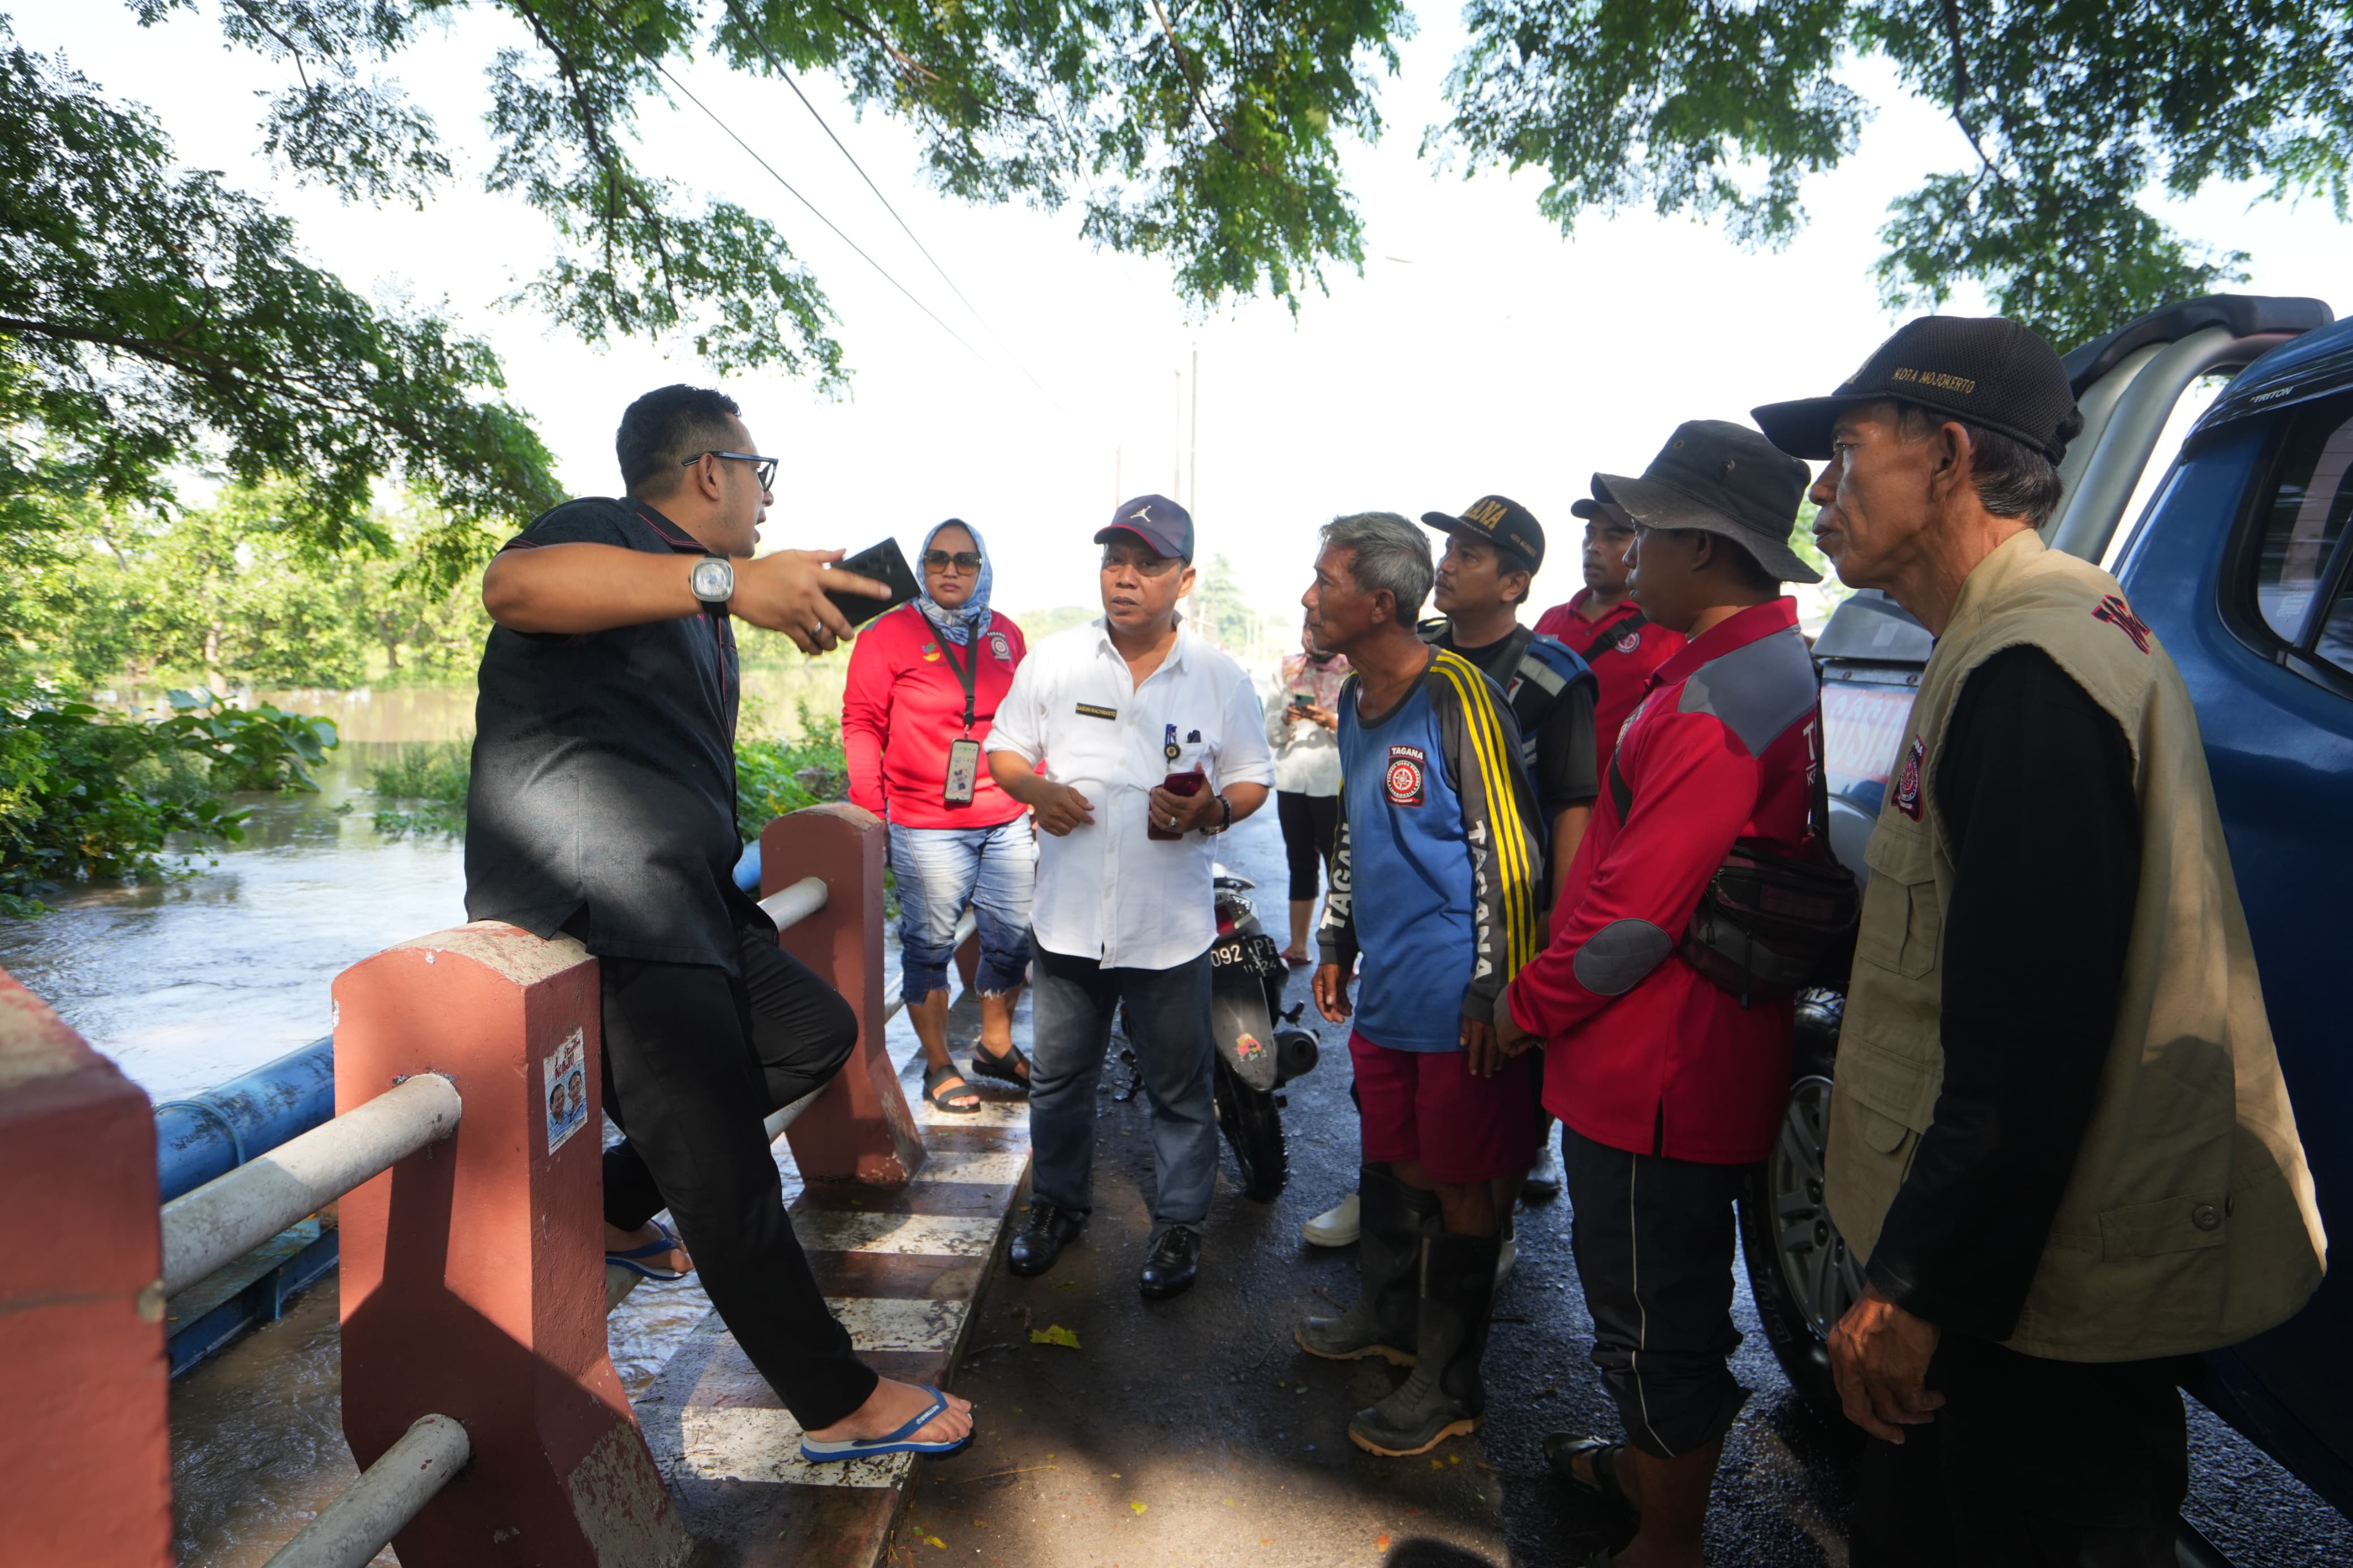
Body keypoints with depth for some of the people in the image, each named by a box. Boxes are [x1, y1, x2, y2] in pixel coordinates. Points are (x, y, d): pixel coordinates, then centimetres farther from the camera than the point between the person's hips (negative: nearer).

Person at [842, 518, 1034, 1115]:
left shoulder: (1007, 636, 12)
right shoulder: (889, 634, -2)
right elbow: (862, 724, -3)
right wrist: (868, 811, -8)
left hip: (1008, 824, 5)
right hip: (926, 827, -4)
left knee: (1012, 940, 11)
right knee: (929, 946, 4)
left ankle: (997, 1047, 32)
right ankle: (939, 1068, 19)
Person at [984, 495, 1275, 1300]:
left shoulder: (1222, 677, -3)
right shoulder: (1053, 660, 0)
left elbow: (1254, 779, 4)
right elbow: (1003, 747, 8)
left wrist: (1212, 811, -18)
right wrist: (1034, 788, -14)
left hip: (1171, 924, -2)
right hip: (1068, 916, 2)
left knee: (1179, 1089, 12)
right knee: (1058, 1076, 18)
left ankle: (1179, 1222, 33)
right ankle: (1057, 1199, 41)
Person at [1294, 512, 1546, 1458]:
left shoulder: (1456, 698, -17)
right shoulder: (1356, 700, 10)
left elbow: (1510, 851, -17)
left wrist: (1493, 990, -16)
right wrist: (1335, 944, 20)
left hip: (1460, 1000, -8)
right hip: (1387, 990, 8)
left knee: (1459, 1187, 6)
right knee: (1393, 1162, 21)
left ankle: (1449, 1387, 23)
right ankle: (1386, 1318, 42)